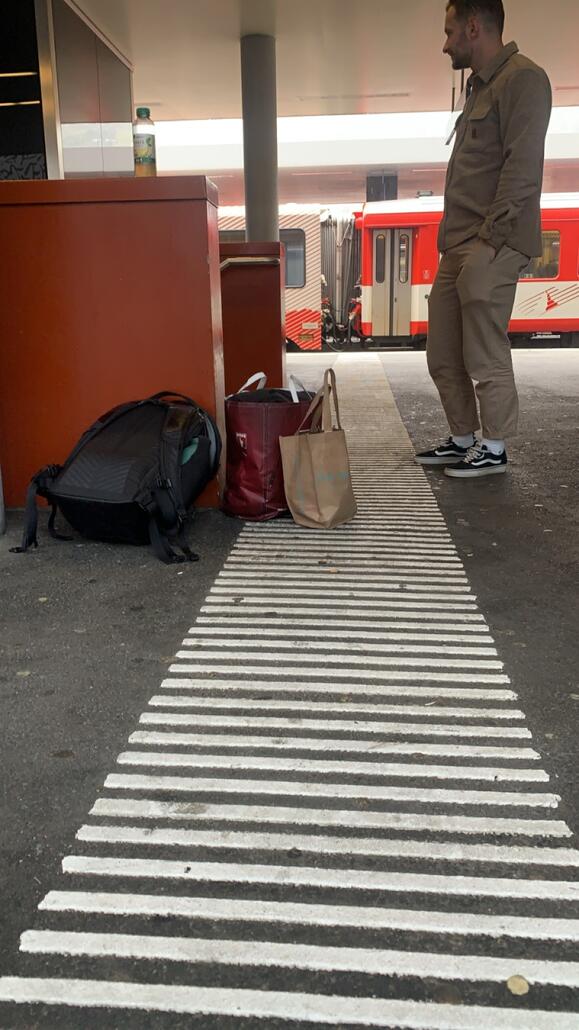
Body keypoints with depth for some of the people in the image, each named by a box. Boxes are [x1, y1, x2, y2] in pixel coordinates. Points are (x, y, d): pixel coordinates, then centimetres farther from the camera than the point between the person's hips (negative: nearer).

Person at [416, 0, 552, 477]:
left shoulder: (522, 78, -5)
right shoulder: (480, 85, 24)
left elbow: (523, 165, -15)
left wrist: (490, 234, -18)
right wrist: (453, 238, 14)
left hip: (491, 247, -9)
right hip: (459, 247, 9)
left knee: (485, 356, -5)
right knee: (443, 354, 10)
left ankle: (494, 449, 7)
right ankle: (463, 441, 21)